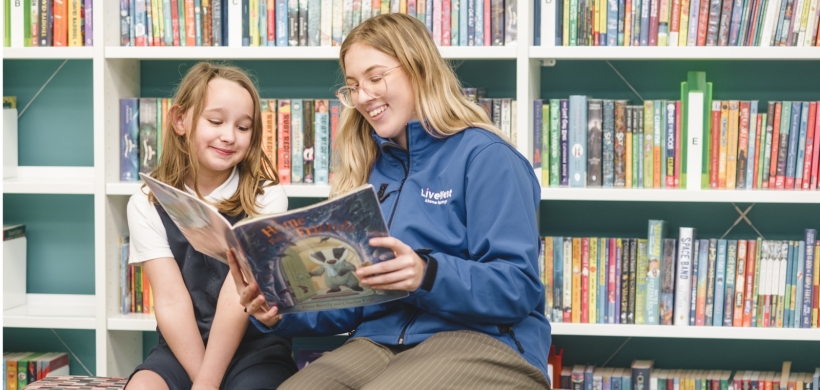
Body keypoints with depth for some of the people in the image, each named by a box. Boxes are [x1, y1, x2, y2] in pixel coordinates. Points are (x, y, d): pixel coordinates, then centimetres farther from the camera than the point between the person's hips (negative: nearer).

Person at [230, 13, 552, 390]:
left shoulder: (484, 157, -3)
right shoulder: (365, 169, 17)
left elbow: (518, 288, -11)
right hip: (380, 341, 5)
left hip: (484, 341, -5)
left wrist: (428, 275, -28)